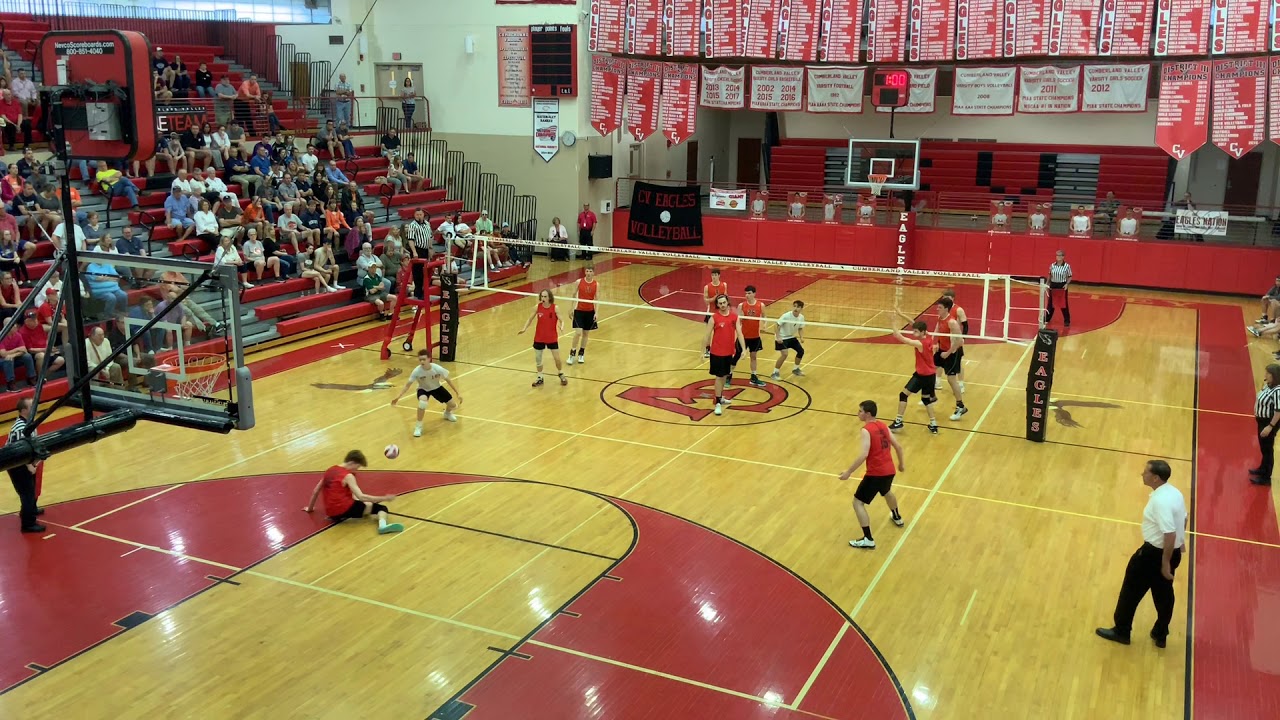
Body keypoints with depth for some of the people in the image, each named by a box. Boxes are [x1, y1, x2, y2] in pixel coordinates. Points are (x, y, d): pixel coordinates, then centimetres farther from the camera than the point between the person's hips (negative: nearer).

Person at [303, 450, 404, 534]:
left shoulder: (330, 471, 15)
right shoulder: (348, 476, -7)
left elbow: (315, 492, 23)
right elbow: (361, 497, -16)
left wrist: (310, 508, 38)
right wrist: (384, 498, -14)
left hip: (331, 513, 8)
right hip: (344, 509, -8)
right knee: (382, 508, -9)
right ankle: (382, 525, -38)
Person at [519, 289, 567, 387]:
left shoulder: (555, 308, -13)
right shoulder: (537, 307, -7)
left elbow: (561, 321, -12)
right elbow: (530, 319, 4)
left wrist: (561, 327, -35)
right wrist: (524, 329, -10)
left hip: (552, 338, -2)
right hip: (539, 338, 2)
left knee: (557, 358, 0)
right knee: (538, 358, 8)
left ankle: (561, 375, 26)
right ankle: (540, 377, 27)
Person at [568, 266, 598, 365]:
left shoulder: (596, 284, -2)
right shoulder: (579, 282, -5)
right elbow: (574, 295, 3)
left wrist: (596, 312, -10)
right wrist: (571, 309, 4)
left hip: (590, 312, 2)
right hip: (579, 310, -2)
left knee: (586, 333, 10)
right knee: (578, 333, -12)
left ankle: (581, 354, 24)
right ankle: (572, 354, 2)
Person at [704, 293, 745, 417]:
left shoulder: (735, 316, -1)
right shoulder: (713, 318, -11)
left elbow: (739, 333, -2)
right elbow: (708, 335, -7)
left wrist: (743, 349, -11)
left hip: (729, 351, 4)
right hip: (717, 352, -4)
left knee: (725, 375, 17)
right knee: (719, 376, -4)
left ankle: (720, 397, 34)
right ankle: (718, 403, 1)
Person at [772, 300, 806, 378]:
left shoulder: (801, 317, -8)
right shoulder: (786, 316, -27)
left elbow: (800, 328, 7)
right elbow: (777, 326, -23)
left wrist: (801, 337, -9)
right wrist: (778, 337, -33)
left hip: (791, 337, 7)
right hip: (782, 338, -7)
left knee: (801, 351, 8)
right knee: (784, 354, -22)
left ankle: (795, 369, 32)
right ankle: (775, 373, -9)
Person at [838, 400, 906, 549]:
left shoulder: (866, 431, -16)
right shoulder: (883, 426, 8)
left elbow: (863, 455, -25)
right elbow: (898, 446, 15)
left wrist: (848, 472, -19)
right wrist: (901, 463, 30)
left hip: (875, 473, -8)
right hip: (889, 470, 8)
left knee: (858, 503, 1)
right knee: (887, 492, 39)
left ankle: (868, 540, -4)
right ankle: (897, 517, 64)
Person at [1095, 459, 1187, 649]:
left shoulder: (1160, 501, -29)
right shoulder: (1174, 492, 2)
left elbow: (1169, 534, -31)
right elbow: (1183, 519, 17)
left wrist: (1165, 563, -24)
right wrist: (1180, 542, 32)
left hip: (1156, 553, -9)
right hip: (1173, 552, 9)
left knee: (1132, 590, 8)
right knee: (1163, 595, 20)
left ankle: (1121, 631, 21)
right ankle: (1160, 635, 33)